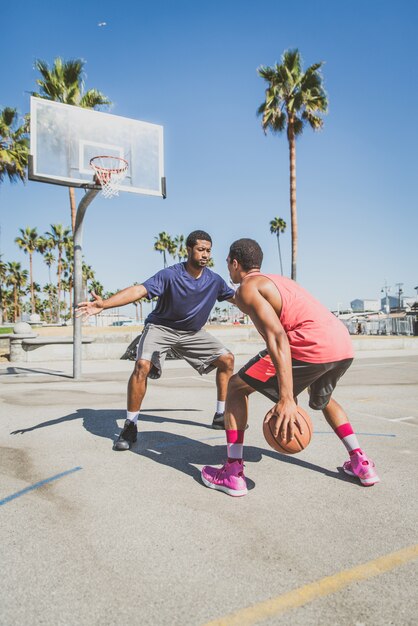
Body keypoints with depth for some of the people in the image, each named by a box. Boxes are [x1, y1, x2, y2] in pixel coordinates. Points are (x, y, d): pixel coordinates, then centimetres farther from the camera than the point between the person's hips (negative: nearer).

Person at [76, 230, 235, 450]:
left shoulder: (214, 280, -10)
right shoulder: (170, 275, -24)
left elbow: (236, 298, 8)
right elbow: (138, 290, -36)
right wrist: (104, 303, -49)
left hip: (193, 332, 5)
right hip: (161, 327, -5)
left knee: (227, 359, -2)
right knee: (142, 366, -28)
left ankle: (221, 416, 12)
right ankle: (130, 426, -12)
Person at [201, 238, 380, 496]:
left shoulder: (247, 288, 1)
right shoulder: (276, 280, 29)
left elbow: (277, 336, -14)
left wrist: (286, 399, -20)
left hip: (312, 346, -8)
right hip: (345, 345, 9)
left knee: (237, 386, 7)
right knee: (322, 399, 38)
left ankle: (233, 473, 5)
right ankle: (361, 463, 33)